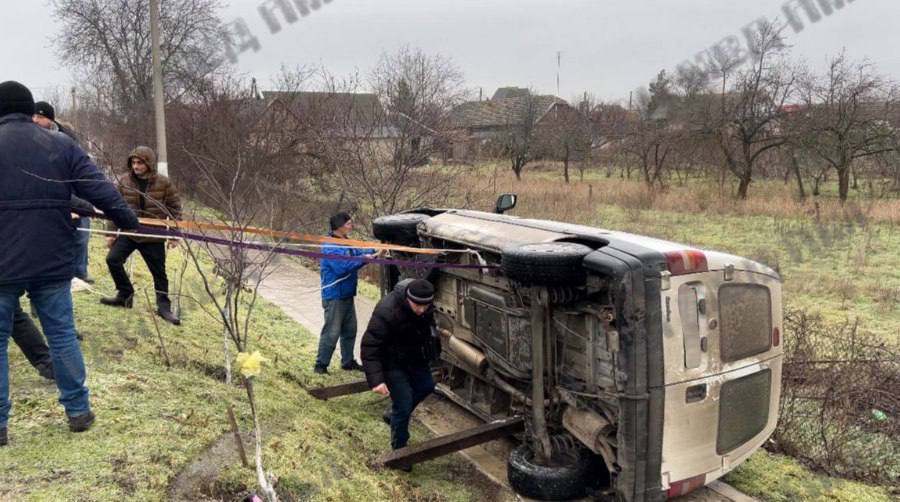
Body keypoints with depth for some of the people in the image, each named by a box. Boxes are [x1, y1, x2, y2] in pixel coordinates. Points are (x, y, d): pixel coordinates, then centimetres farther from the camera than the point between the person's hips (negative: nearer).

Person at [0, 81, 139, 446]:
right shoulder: (61, 145, 2)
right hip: (52, 263, 2)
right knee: (62, 335, 11)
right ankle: (78, 411, 18)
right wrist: (131, 223, 5)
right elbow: (100, 190, -3)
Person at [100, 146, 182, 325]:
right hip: (128, 232, 2)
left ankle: (164, 306, 17)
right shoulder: (124, 182, -1)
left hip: (154, 236, -2)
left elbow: (175, 208, -1)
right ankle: (125, 294, 10)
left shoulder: (163, 183, -7)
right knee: (113, 259, -10)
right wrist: (111, 232, 4)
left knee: (159, 272, 4)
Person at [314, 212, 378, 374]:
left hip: (347, 295, 9)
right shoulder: (330, 246, -19)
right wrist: (364, 259, -26)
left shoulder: (347, 243, 9)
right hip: (334, 296, -9)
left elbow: (358, 252, 14)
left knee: (350, 330, 17)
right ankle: (321, 364, 5)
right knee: (331, 332, -5)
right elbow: (342, 266, -29)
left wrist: (375, 251, -2)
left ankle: (348, 361, 29)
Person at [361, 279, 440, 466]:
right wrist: (375, 379, -39)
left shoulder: (425, 307, -15)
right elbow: (370, 347, -32)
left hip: (416, 357, 7)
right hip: (393, 363, -7)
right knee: (403, 405, -5)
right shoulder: (386, 312, -37)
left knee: (426, 387, 21)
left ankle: (395, 415, 43)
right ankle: (399, 450, 16)